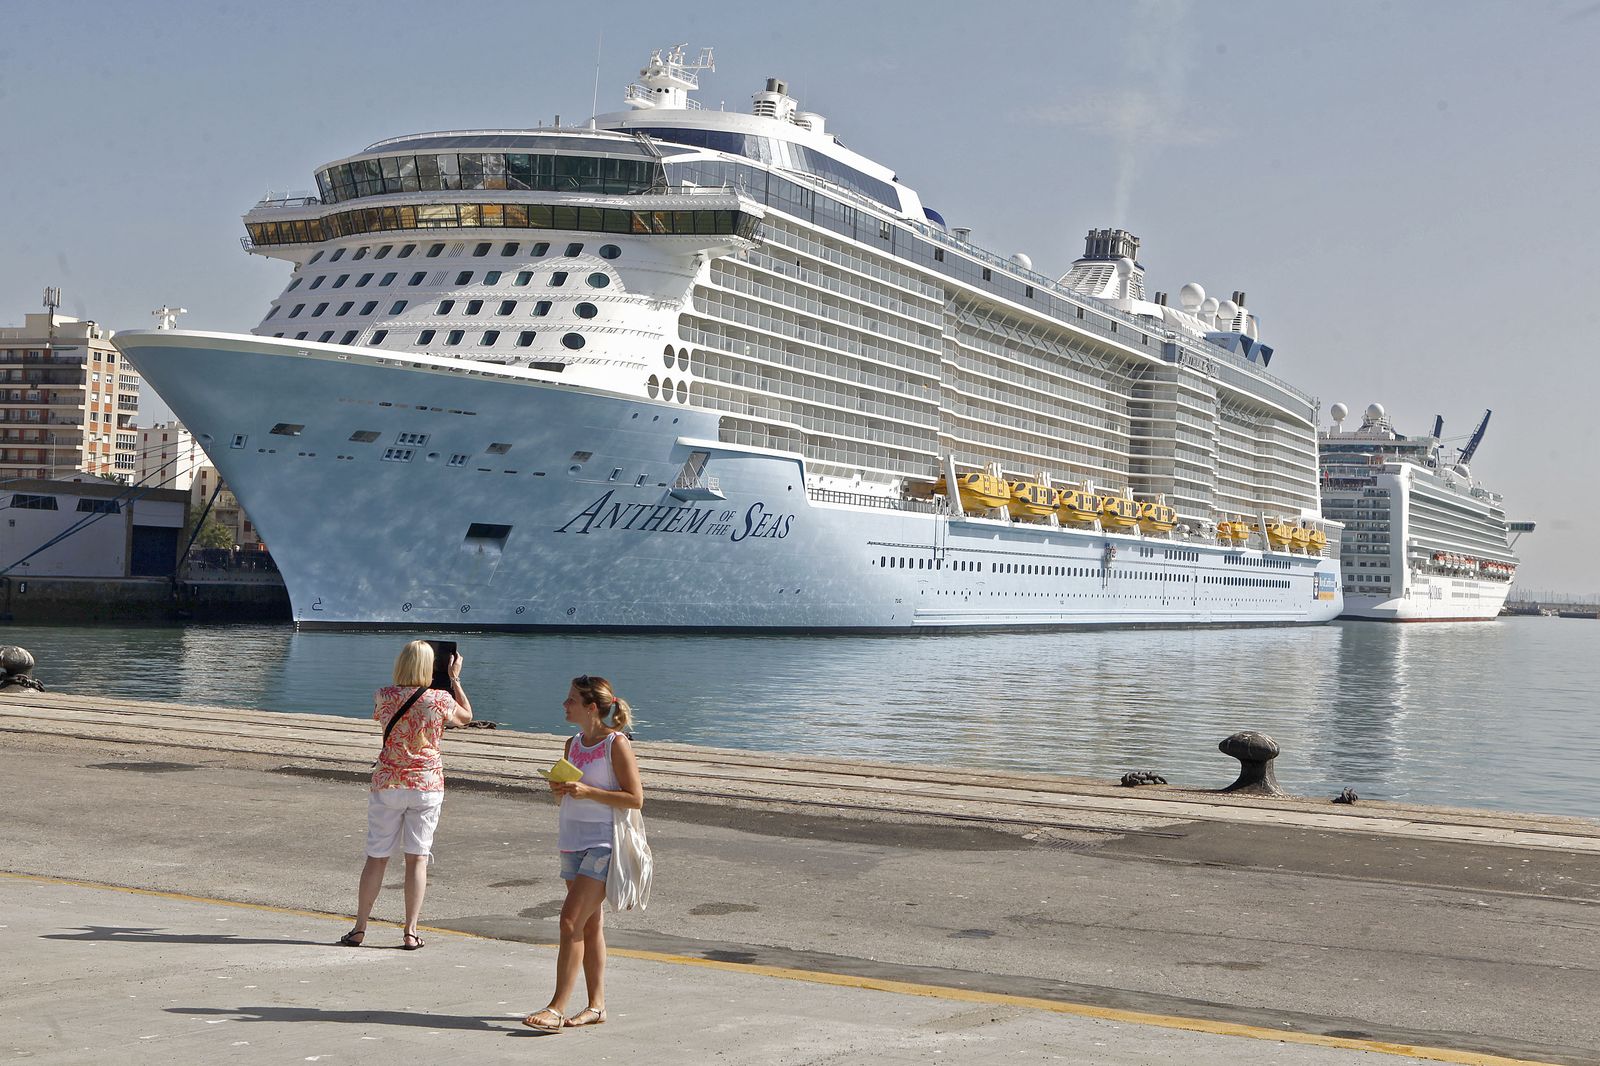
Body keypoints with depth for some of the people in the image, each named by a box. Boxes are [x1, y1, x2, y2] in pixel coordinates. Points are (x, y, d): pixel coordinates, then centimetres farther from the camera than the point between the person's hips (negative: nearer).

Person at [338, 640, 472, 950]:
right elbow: (466, 716, 12)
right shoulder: (441, 700, -8)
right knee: (417, 857, 5)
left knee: (377, 856, 9)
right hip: (427, 785, -1)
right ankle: (410, 932, 4)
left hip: (388, 783, 1)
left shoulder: (384, 696, -6)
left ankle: (359, 929, 13)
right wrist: (455, 678, 18)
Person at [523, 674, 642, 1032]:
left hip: (604, 845, -8)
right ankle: (596, 1005, 17)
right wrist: (560, 789, -1)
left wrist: (586, 791, -20)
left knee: (571, 921, -13)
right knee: (590, 925, 10)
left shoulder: (617, 744, -12)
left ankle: (558, 1008, -11)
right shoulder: (573, 744, 11)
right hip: (573, 842, 8)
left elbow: (635, 798, -14)